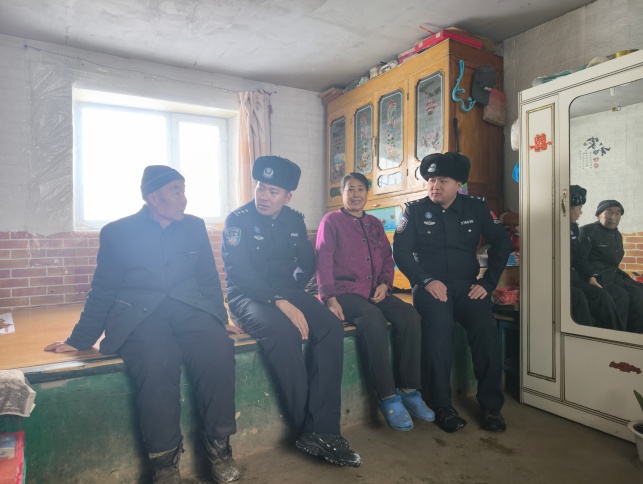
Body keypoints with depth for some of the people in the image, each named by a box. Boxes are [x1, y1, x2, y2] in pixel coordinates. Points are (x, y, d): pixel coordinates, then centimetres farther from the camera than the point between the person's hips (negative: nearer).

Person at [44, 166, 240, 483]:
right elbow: (103, 293, 11)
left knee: (218, 349, -30)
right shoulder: (117, 233, 6)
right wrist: (79, 340, 9)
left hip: (188, 308, 2)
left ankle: (218, 448, -11)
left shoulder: (194, 226, 13)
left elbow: (208, 280, 16)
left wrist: (219, 321, 7)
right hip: (138, 314, -2)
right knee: (157, 362, -34)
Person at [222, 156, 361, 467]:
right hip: (248, 297, -5)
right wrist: (279, 302, -24)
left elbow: (307, 263, 14)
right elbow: (239, 274, -16)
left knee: (331, 327, -22)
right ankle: (307, 430, -15)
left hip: (287, 293, 5)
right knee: (284, 332, -34)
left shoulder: (294, 220, 11)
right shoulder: (238, 220, -6)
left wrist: (289, 296, -2)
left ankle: (322, 430, -19)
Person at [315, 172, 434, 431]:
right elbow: (323, 261, -4)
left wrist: (385, 283, -1)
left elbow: (387, 258, 19)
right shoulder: (332, 221, 5)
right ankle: (387, 398, -25)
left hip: (375, 293, 5)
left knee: (409, 316, -22)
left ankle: (409, 390, -12)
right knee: (373, 319, -34)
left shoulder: (374, 224, 21)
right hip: (345, 292, -5)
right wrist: (330, 298, -16)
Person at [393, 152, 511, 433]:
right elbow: (401, 251, -2)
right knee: (439, 326, -30)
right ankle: (442, 408, -15)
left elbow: (502, 243, 10)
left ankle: (491, 407, -5)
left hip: (467, 285, 2)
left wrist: (487, 283, 0)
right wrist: (426, 281, -14)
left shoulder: (476, 208, 10)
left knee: (486, 328, -24)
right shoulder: (415, 210, 4)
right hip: (430, 286, -2)